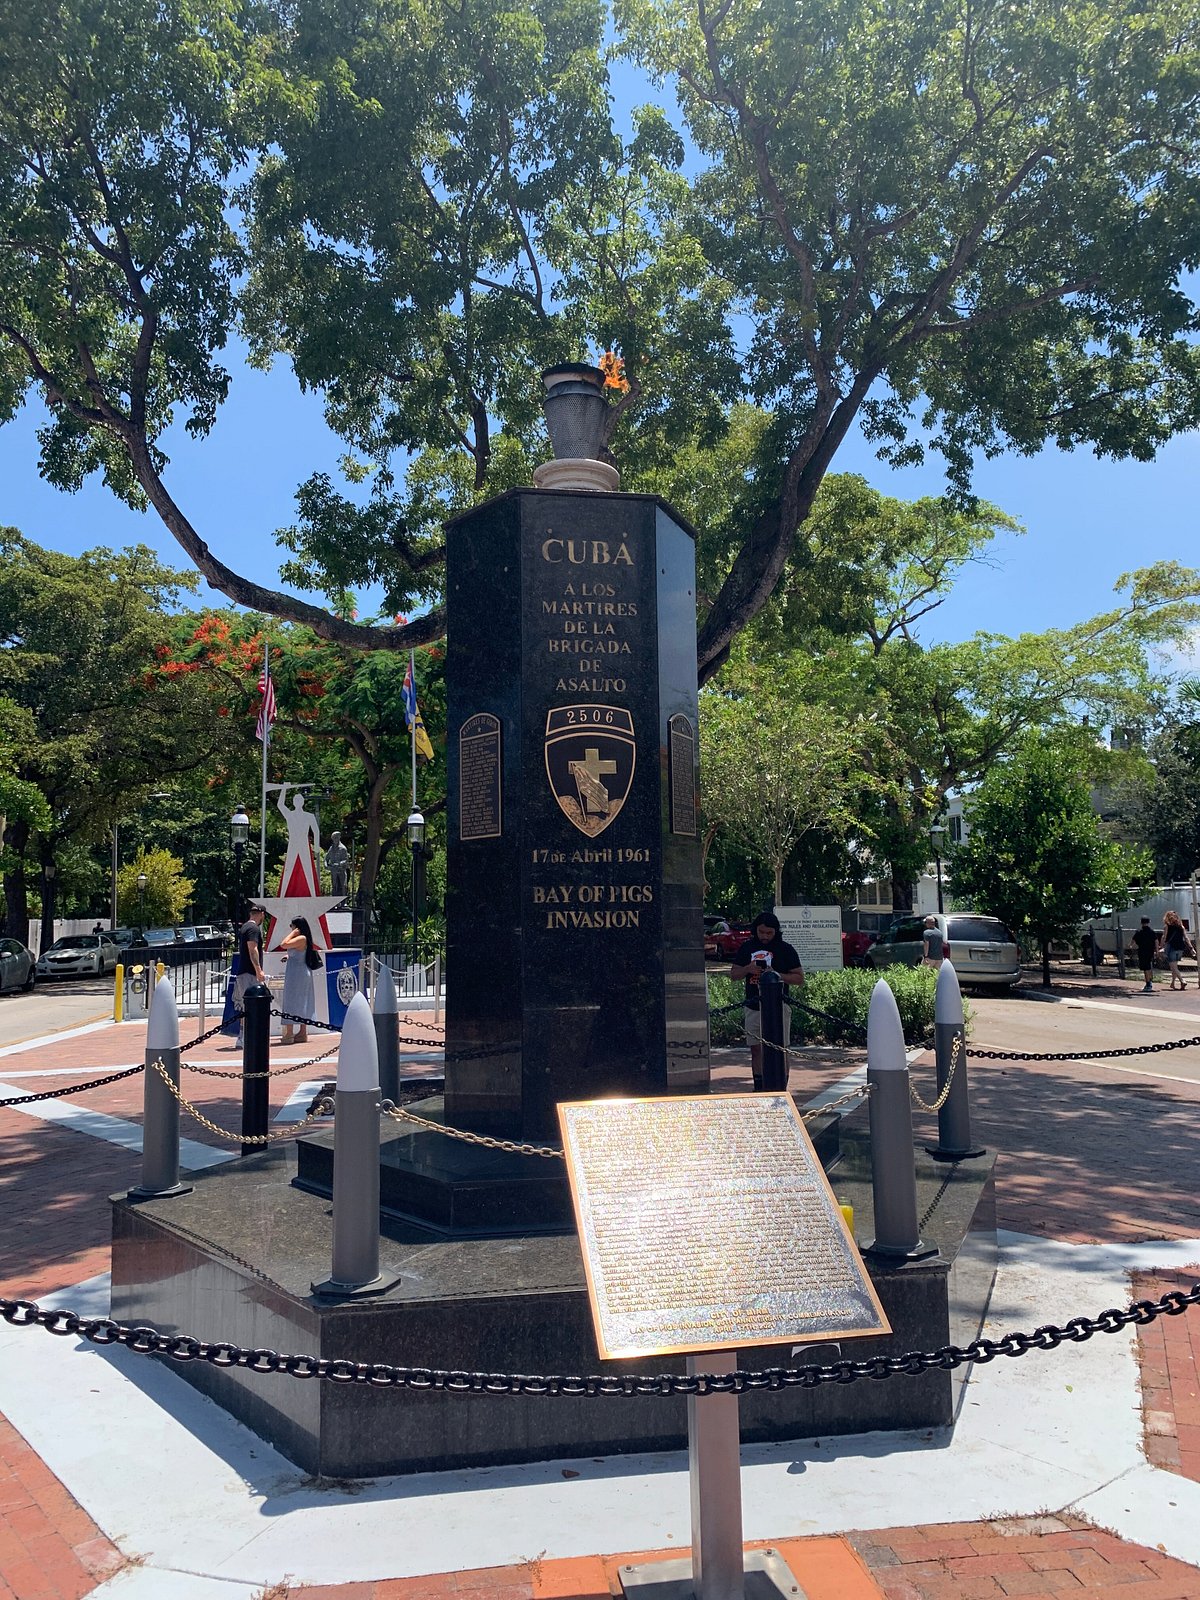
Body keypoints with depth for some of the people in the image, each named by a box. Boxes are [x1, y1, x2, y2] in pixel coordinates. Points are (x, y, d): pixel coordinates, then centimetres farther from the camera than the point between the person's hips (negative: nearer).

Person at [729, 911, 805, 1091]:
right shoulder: (747, 948, 10)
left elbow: (800, 977, 0)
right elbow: (733, 975, 13)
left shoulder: (785, 949, 0)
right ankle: (759, 1090, 14)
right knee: (756, 1049, 7)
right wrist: (747, 969, -8)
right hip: (753, 1007, 4)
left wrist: (777, 975, -15)